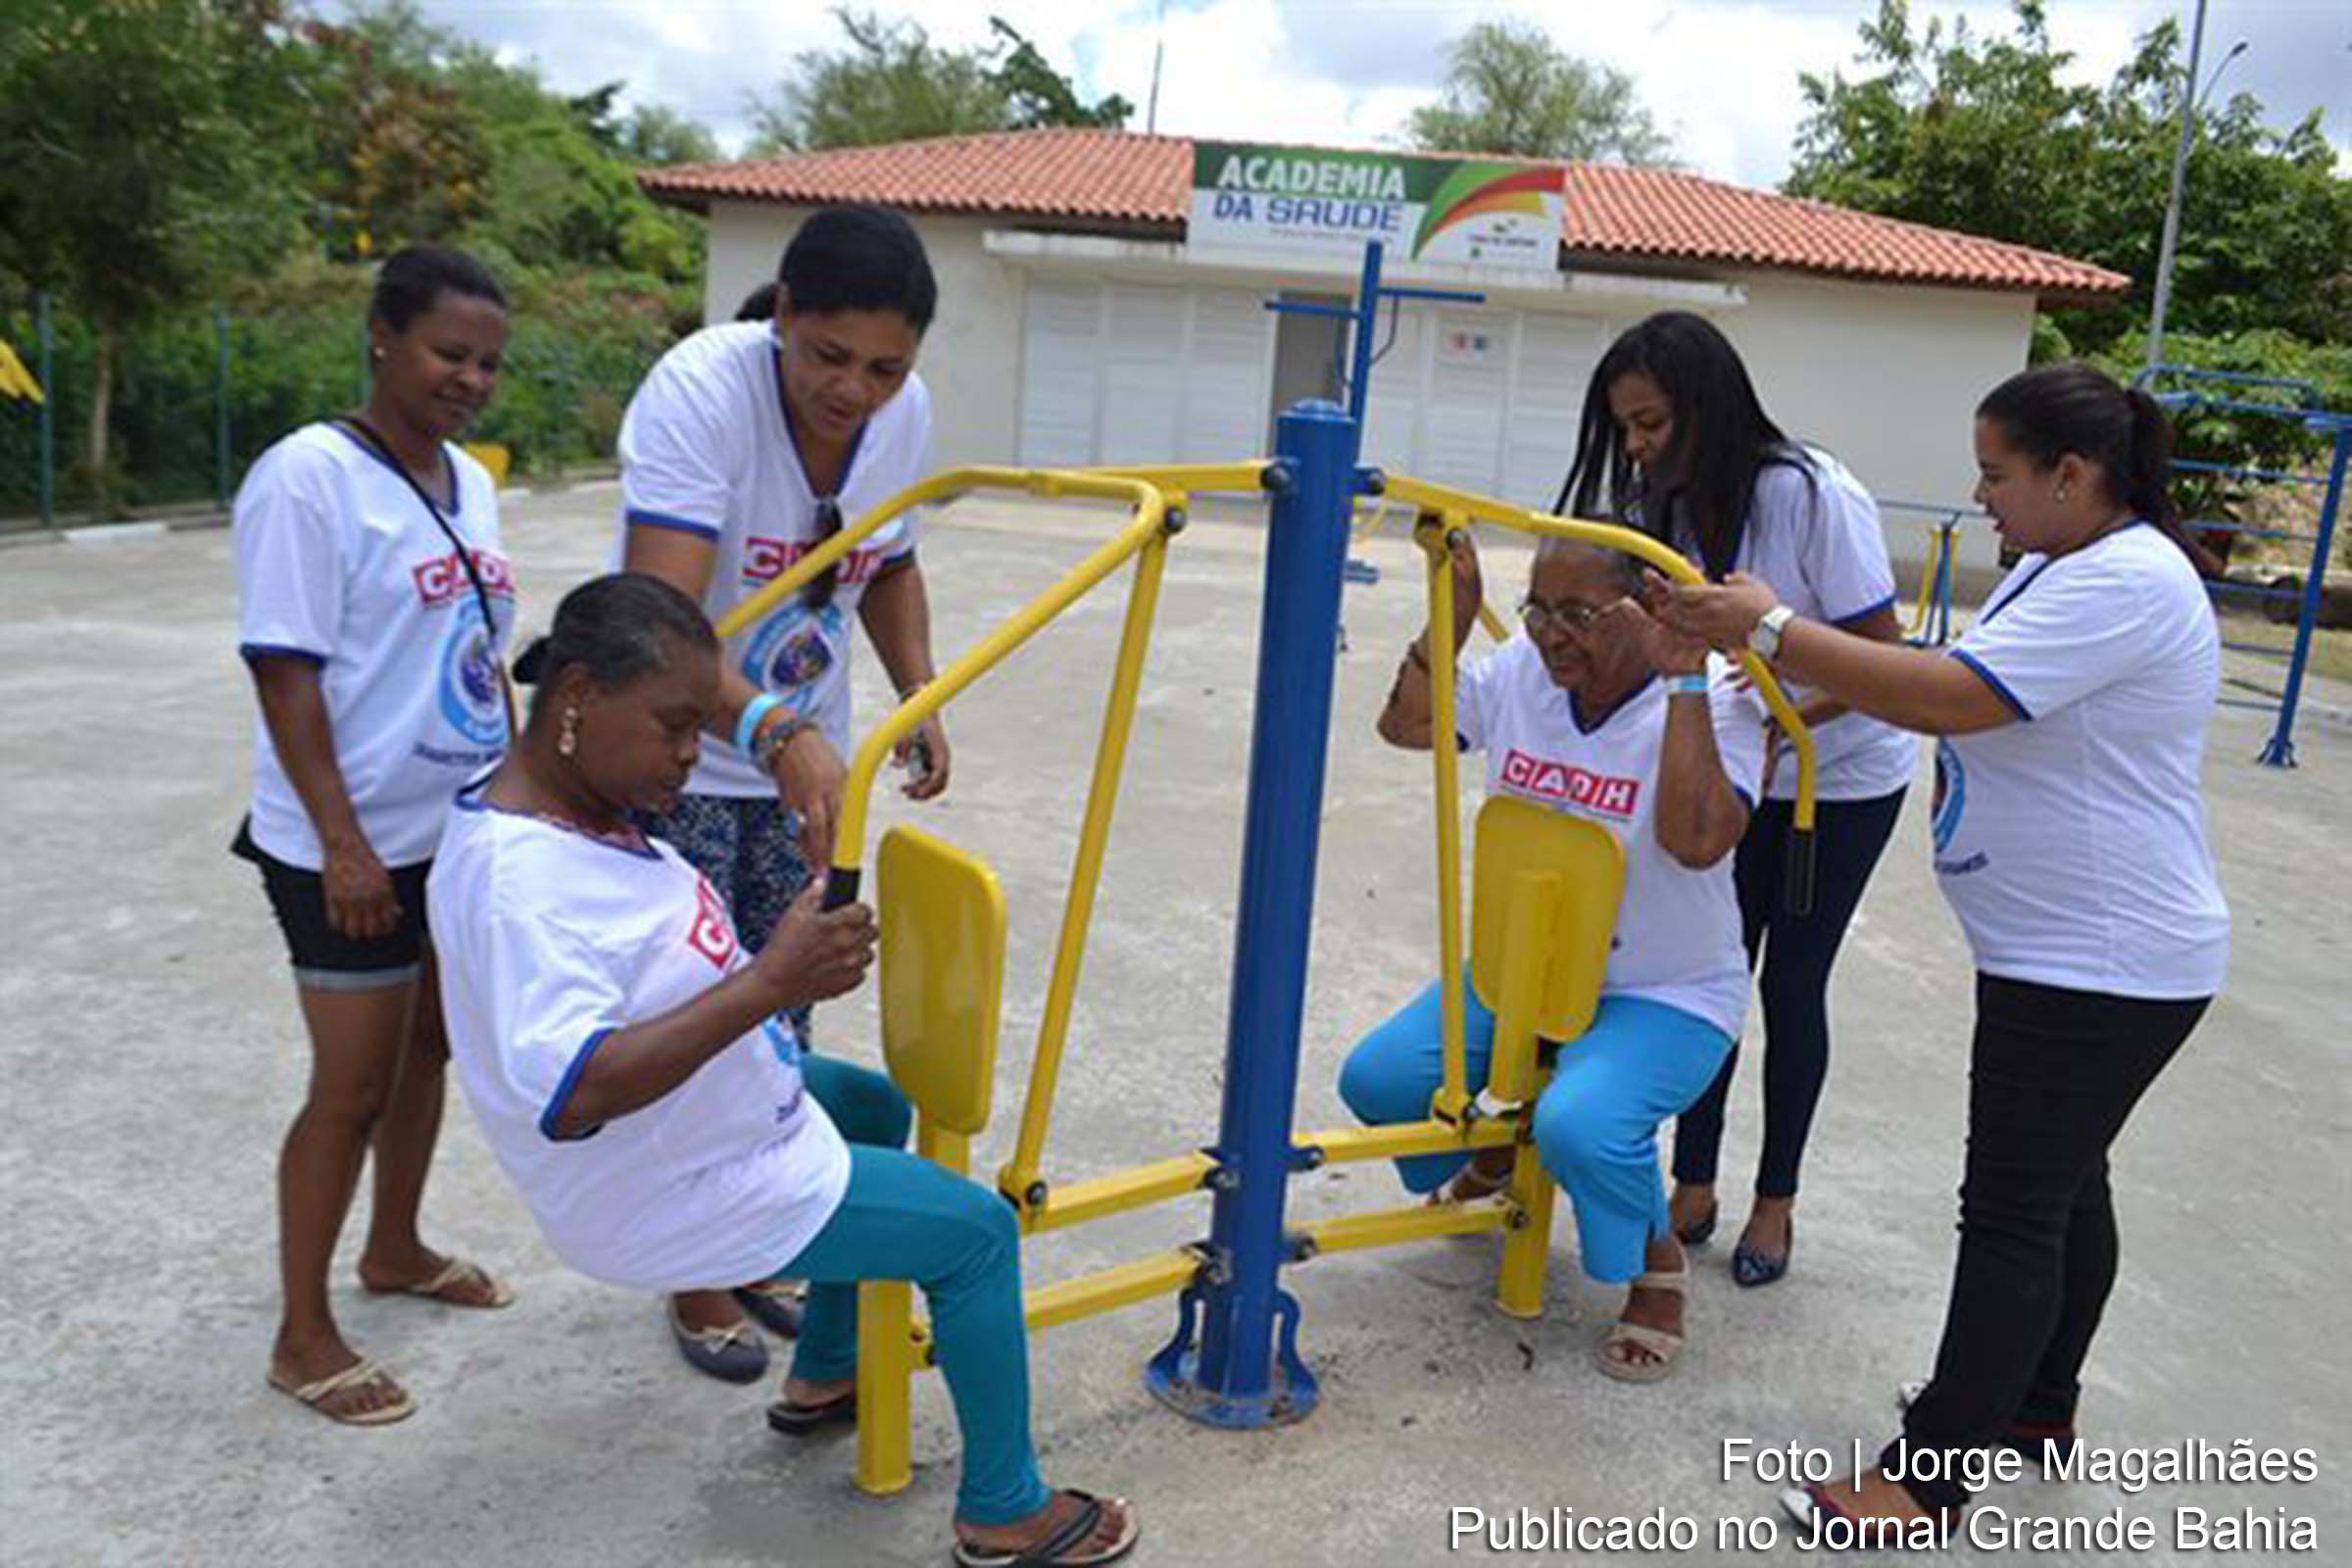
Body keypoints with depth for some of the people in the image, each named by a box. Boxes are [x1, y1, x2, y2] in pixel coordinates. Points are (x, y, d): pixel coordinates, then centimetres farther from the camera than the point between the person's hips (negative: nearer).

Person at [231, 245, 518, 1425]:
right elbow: (286, 671, -18)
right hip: (355, 849, -7)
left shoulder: (469, 482, 8)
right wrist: (340, 844, -20)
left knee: (428, 1046, 19)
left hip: (463, 830, 8)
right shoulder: (309, 475, -15)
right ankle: (302, 1337, 18)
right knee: (353, 1087, 1)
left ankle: (395, 1250, 40)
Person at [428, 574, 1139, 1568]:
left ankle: (824, 1378, 40)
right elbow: (571, 1094, -42)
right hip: (674, 1204, -10)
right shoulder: (519, 881, -32)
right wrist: (769, 984, -47)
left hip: (701, 1130, 10)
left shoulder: (573, 810, -3)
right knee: (976, 1234, -3)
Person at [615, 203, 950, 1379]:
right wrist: (777, 732, -54)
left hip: (803, 759, 5)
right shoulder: (700, 389, -27)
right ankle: (697, 1281, 22)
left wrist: (919, 693, -6)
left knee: (781, 1017, 14)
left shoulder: (907, 411, -9)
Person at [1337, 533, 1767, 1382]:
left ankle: (1659, 1263, 2)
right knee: (1375, 1077, -8)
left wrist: (1685, 679, -36)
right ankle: (1497, 1152, 27)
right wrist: (1454, 613, -9)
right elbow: (1405, 724, 2)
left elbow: (1698, 840, -36)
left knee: (1579, 1127, -34)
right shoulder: (1522, 671, -3)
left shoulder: (1713, 705, -19)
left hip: (1664, 995, -6)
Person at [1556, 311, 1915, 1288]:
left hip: (1843, 779, -4)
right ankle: (1693, 1188, 20)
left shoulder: (1812, 496, -28)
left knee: (1791, 987, 4)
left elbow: (1882, 655, -24)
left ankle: (1776, 1202, 23)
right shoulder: (1663, 505, -9)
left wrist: (1778, 722, -38)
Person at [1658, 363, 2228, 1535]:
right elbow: (1964, 686, 16)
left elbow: (1947, 699, -32)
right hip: (2062, 951, 11)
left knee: (2015, 1211, -4)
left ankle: (1929, 1479, 5)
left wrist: (1771, 630, -27)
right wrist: (1813, 688, 2)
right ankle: (2038, 1405, 39)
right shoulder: (2067, 566, 11)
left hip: (2103, 965, -11)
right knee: (2063, 1183, 21)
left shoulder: (2124, 583, -24)